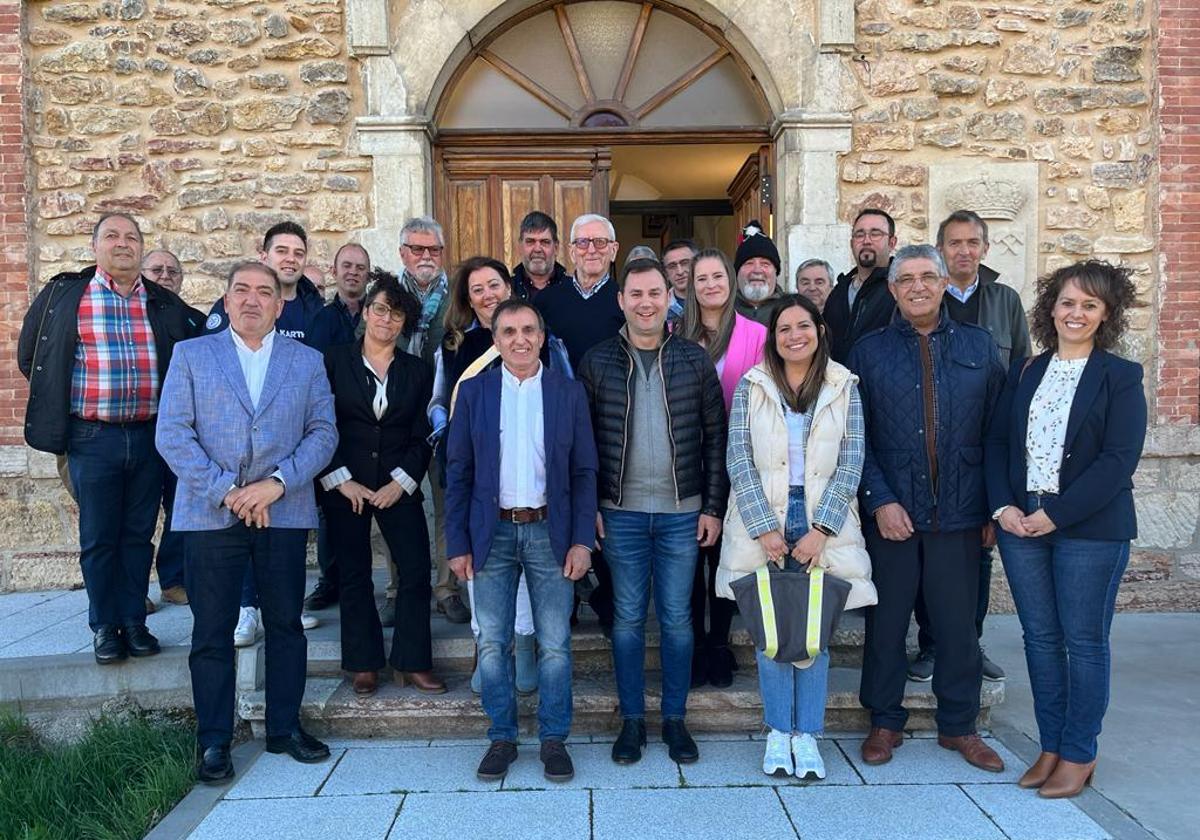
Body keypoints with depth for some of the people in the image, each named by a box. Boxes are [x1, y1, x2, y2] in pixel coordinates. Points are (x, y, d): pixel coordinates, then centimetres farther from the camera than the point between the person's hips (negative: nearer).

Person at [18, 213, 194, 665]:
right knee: (98, 538, 6)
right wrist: (60, 403, 8)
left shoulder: (166, 304, 7)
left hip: (150, 436, 2)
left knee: (139, 536, 10)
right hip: (92, 437, -2)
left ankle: (134, 622, 21)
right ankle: (104, 626, 18)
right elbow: (30, 355, 11)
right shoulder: (62, 295, 2)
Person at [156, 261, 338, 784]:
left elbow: (323, 433, 2)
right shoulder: (191, 354, 7)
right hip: (211, 512, -1)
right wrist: (226, 491, -12)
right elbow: (173, 433, -2)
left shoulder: (307, 361, 10)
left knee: (286, 623, 8)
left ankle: (285, 728, 22)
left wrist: (276, 483, -12)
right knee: (212, 631, 4)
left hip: (284, 512, 1)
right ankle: (213, 741, 16)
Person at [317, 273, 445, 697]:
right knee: (354, 574, 6)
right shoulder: (335, 361, 2)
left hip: (399, 485, 2)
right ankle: (363, 663, 18)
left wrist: (401, 482, -7)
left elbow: (421, 436, 5)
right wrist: (340, 481, -7)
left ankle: (413, 663, 10)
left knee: (416, 570, -3)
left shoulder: (417, 371, 8)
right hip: (344, 487, -1)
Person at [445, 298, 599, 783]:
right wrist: (457, 544, -1)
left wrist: (582, 541, -5)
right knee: (492, 644, 7)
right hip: (492, 533, 1)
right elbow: (458, 473, 3)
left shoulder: (568, 393, 3)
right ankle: (501, 738, 23)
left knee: (555, 645, 5)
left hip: (550, 531, 0)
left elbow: (584, 472, 2)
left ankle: (554, 739, 20)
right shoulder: (473, 392, 3)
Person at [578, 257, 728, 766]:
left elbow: (715, 437, 3)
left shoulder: (694, 360, 2)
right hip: (621, 513, 0)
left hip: (682, 513, 0)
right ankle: (632, 719, 22)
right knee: (628, 618, 8)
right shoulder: (597, 362, 1)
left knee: (677, 618, 8)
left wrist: (714, 506, -1)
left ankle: (675, 718, 23)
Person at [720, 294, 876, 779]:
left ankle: (806, 735, 17)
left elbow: (850, 465, -1)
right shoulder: (751, 386, 2)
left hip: (822, 525, 0)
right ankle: (778, 733, 19)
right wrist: (764, 527, -11)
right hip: (762, 526, 0)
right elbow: (739, 460, -3)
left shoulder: (843, 388, 4)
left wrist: (820, 530, -9)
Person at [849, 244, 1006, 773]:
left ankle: (959, 726, 28)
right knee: (886, 622, 8)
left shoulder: (979, 347, 8)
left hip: (959, 513, 1)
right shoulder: (869, 351, 4)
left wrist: (994, 506, 2)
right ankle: (885, 723, 25)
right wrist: (880, 500, -10)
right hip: (890, 513, -1)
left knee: (958, 624, 9)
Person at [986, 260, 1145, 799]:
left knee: (1084, 640, 5)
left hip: (1090, 528, -4)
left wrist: (1057, 514, -16)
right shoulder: (1024, 372, 11)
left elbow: (1119, 459, -11)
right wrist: (1002, 506, -5)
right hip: (1020, 525, 4)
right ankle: (1050, 747, 23)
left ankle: (1079, 754, 18)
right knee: (1040, 637, 10)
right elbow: (997, 442, 9)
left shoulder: (1121, 377, -2)